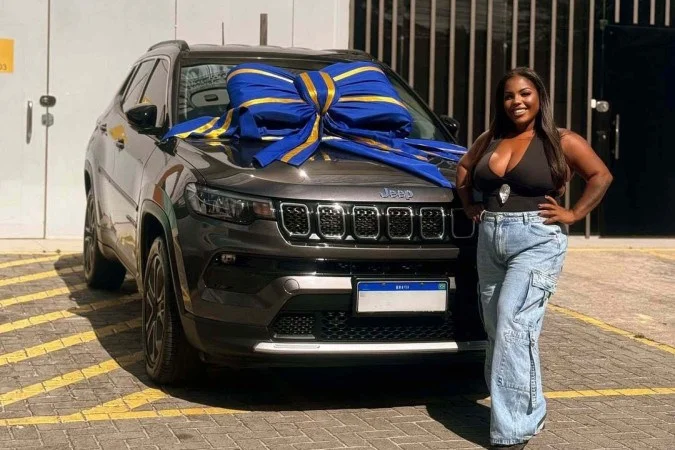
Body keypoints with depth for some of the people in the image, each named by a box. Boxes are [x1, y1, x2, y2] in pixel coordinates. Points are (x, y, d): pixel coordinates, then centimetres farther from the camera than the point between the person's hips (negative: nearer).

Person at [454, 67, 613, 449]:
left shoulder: (561, 142, -3)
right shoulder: (490, 139, 11)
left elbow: (601, 176, -2)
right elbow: (463, 168, 27)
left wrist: (574, 214, -7)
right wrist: (470, 205, 15)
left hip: (537, 242, -7)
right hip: (490, 241, 7)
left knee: (514, 328, -16)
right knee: (497, 332, 10)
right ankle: (529, 410, 26)